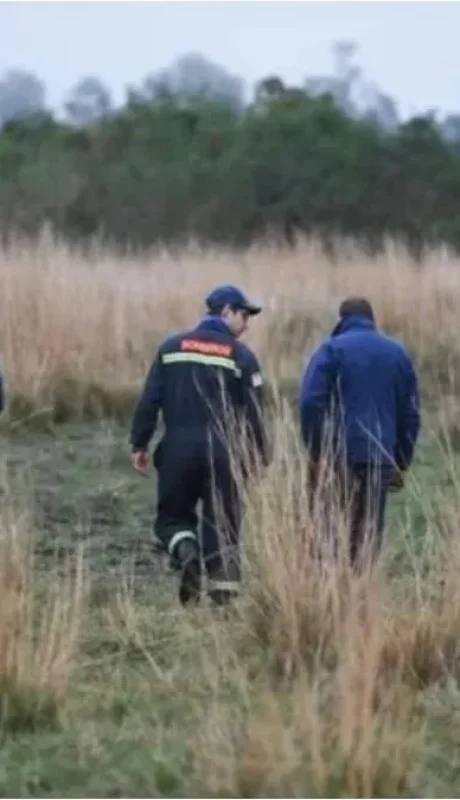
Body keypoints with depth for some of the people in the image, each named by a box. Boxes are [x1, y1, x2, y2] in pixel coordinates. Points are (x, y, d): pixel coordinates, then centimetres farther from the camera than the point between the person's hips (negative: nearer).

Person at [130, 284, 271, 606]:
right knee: (222, 523, 7)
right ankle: (223, 592, 2)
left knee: (172, 516, 14)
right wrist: (261, 455, 6)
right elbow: (254, 410, -4)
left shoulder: (172, 347, 7)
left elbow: (149, 400, 3)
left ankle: (185, 551, -17)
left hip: (178, 448, 1)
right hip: (223, 451, -1)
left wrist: (140, 444, 8)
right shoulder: (241, 355, -1)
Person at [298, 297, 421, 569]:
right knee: (370, 527, 6)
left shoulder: (332, 349, 0)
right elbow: (410, 412, 12)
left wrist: (316, 452, -6)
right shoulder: (398, 353, 12)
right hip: (381, 456, 3)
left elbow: (311, 402, -10)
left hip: (340, 454, -3)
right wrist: (402, 462, 15)